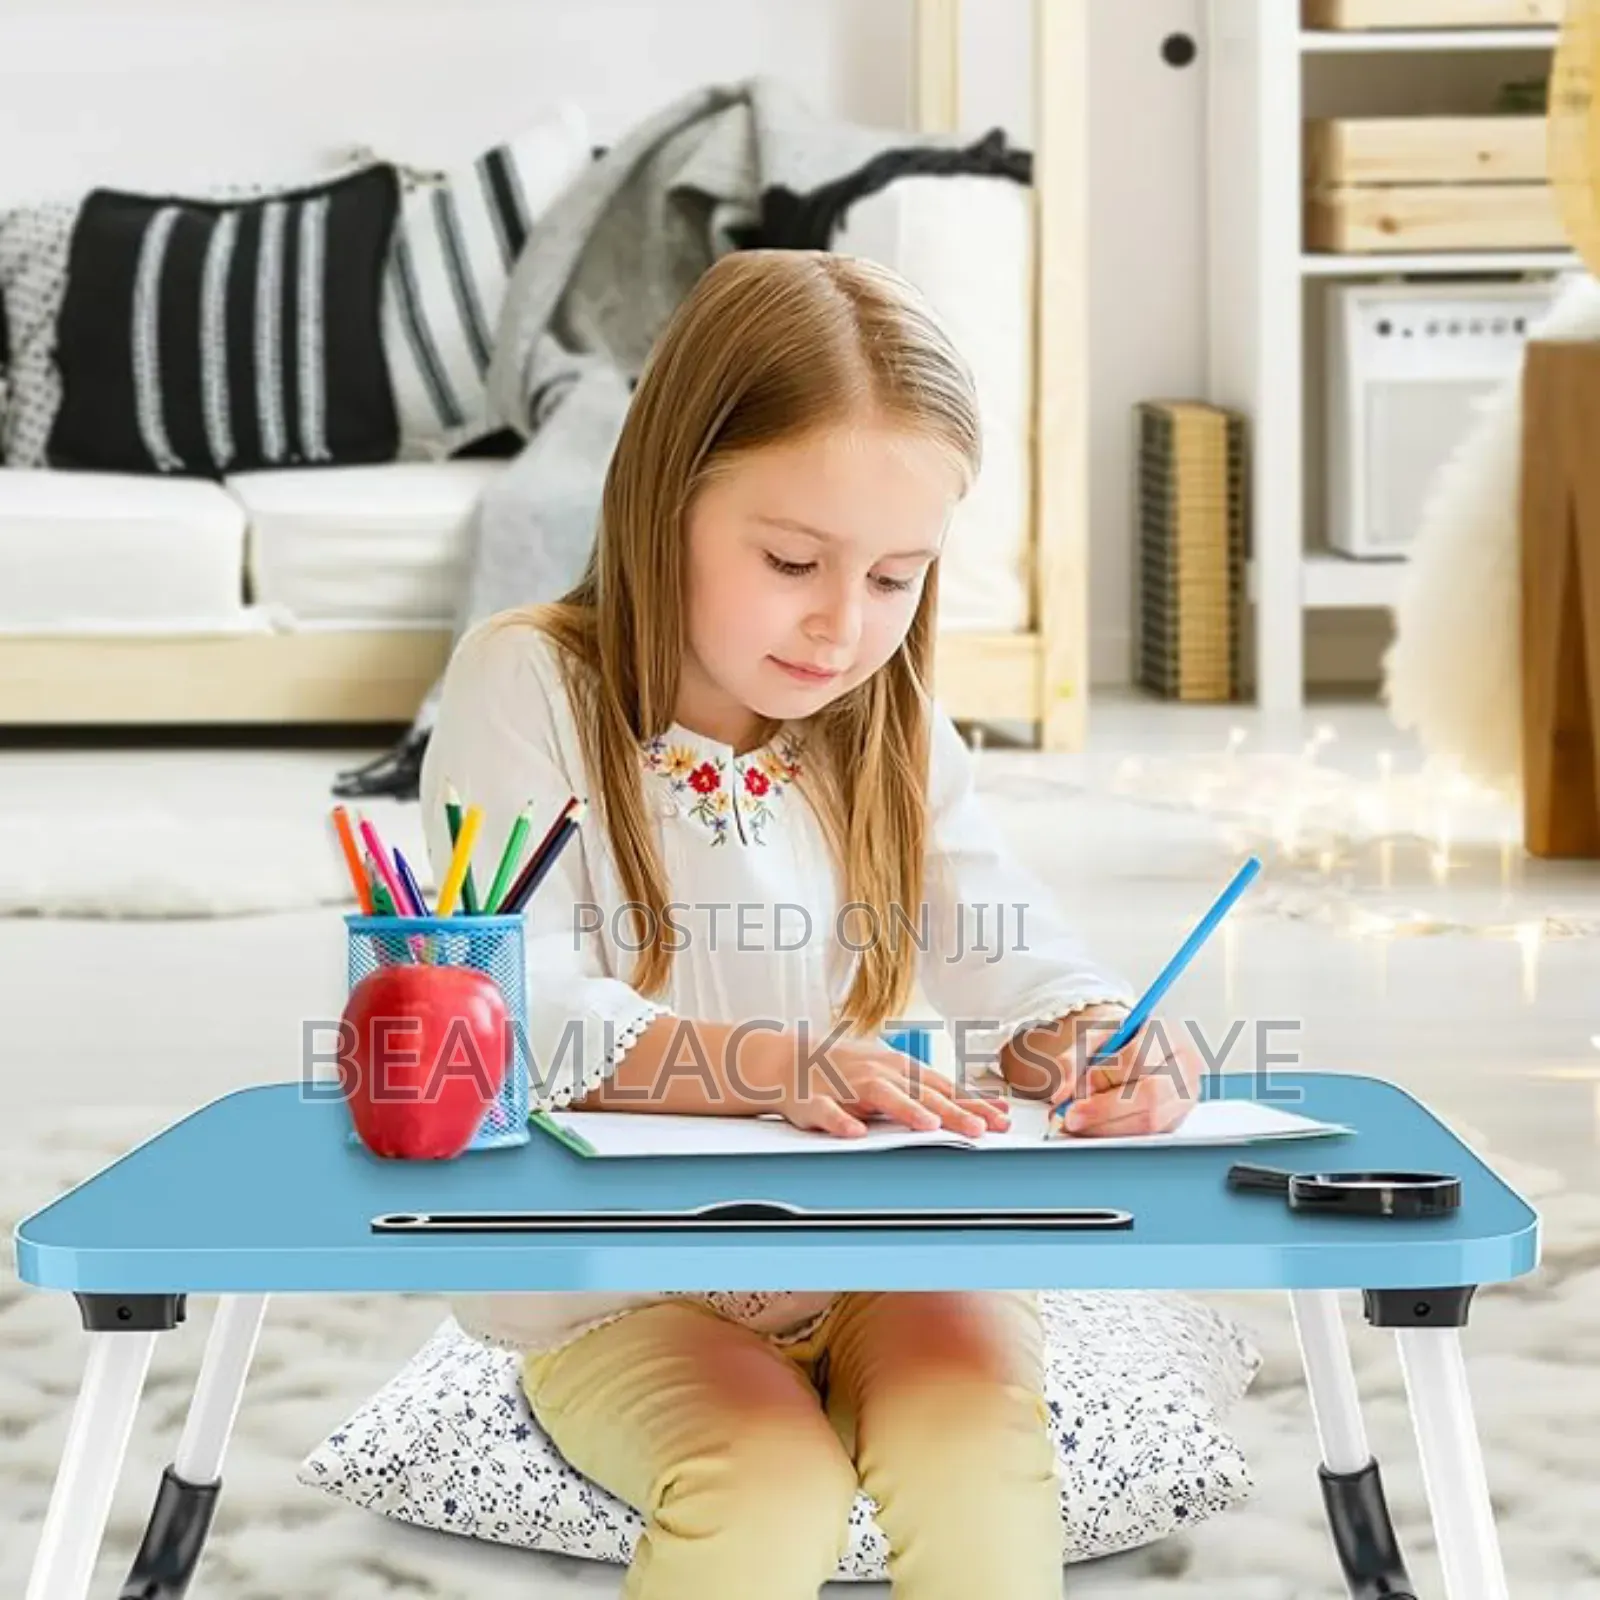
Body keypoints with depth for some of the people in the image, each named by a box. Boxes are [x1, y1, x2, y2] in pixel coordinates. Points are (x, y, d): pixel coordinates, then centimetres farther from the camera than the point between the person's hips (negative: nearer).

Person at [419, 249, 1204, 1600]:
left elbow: (1020, 969, 1)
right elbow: (526, 1016, -18)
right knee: (770, 1483, -30)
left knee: (977, 1429, -27)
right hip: (613, 1278, -3)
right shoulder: (528, 689, -8)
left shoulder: (889, 732, 8)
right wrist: (770, 1064, -34)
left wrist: (1103, 1045, -24)